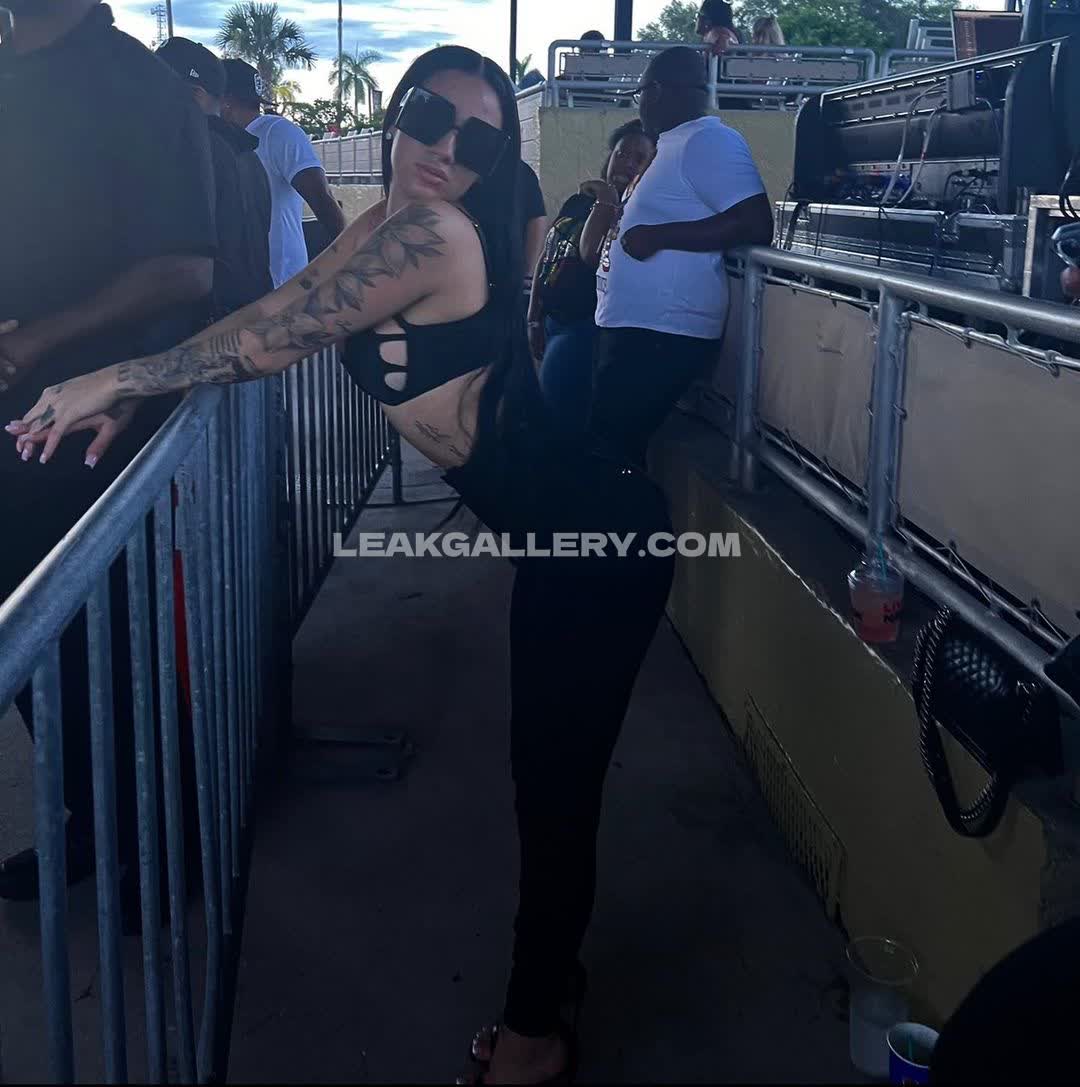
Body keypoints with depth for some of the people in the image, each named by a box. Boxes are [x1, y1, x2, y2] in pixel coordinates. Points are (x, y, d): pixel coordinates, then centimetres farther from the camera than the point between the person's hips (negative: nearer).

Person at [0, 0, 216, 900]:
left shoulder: (137, 86, -8)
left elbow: (184, 271, -17)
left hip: (102, 427, -6)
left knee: (114, 648, 5)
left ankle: (153, 847, 25)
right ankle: (91, 825, 32)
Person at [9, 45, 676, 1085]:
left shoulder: (437, 232, -20)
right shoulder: (378, 230, 9)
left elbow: (275, 337, -18)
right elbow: (277, 320, 14)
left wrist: (114, 379, -9)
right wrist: (139, 394, 4)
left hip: (600, 536, -9)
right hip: (569, 532, 9)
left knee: (554, 788, 5)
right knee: (547, 775, 21)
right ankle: (550, 968, 41)